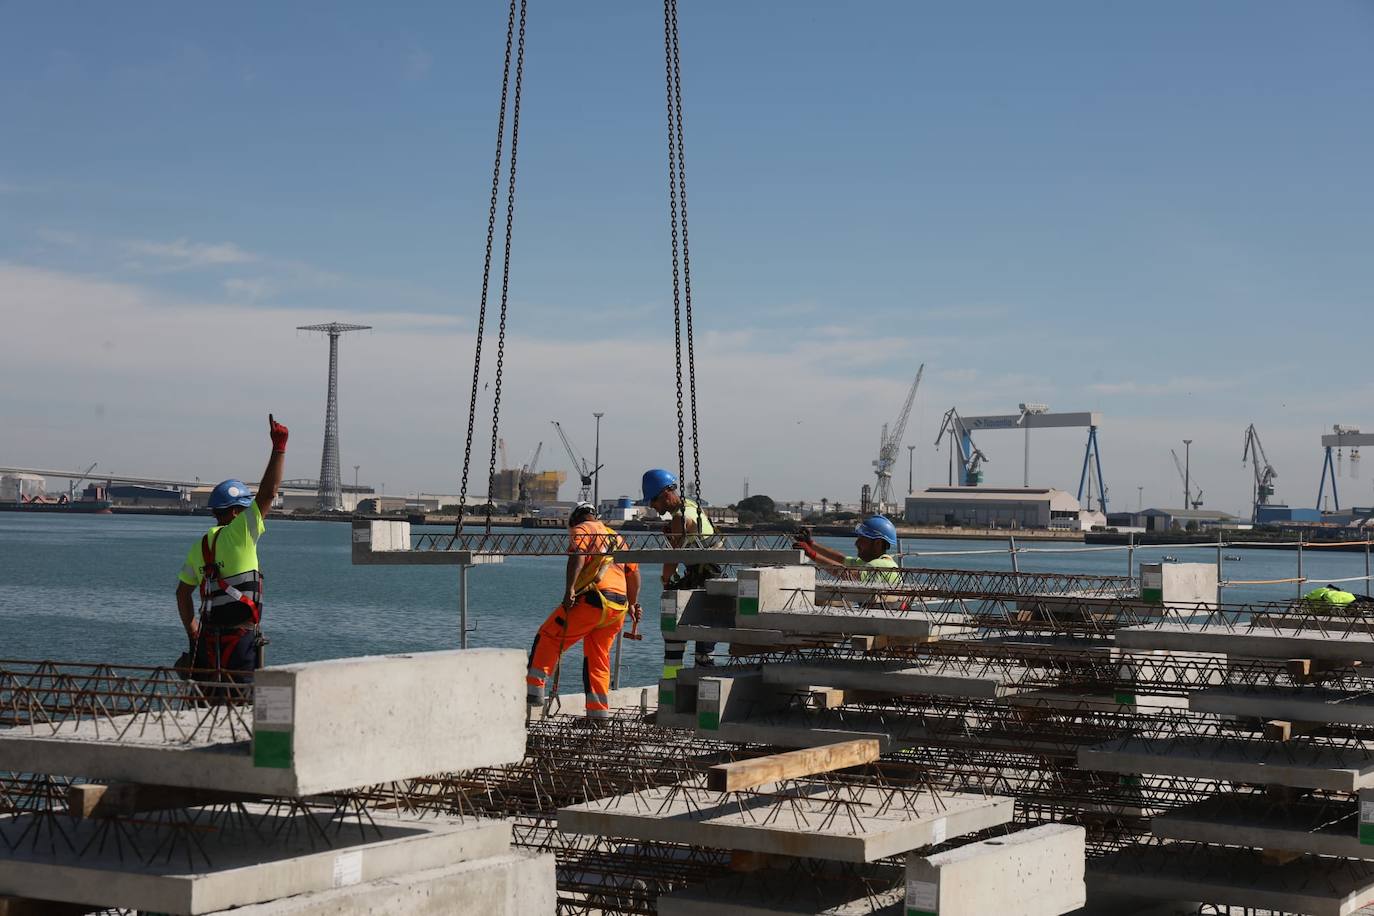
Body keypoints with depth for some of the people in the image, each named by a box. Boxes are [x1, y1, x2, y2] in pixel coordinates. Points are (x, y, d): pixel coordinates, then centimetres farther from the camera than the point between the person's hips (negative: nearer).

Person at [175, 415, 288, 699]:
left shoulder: (199, 547, 13)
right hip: (240, 639, -7)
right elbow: (267, 493, -11)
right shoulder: (238, 535, -8)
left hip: (208, 640, 7)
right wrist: (279, 447, -7)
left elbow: (182, 593, 16)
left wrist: (193, 633, 23)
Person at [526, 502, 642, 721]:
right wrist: (633, 604, 34)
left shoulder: (581, 530, 6)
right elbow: (634, 572, 27)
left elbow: (577, 557, -14)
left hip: (593, 599, -7)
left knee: (548, 638, 1)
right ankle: (599, 712, 8)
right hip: (619, 606, 7)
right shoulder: (617, 538, 27)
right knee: (598, 656, 13)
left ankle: (534, 689, -6)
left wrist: (569, 590, -23)